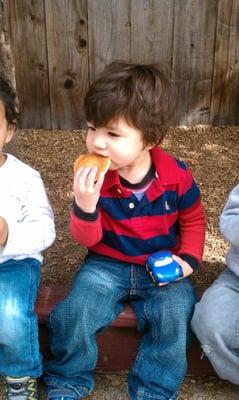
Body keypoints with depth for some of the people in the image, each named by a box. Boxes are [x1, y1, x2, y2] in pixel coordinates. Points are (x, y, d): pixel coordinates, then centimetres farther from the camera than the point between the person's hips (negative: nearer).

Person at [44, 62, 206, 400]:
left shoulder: (176, 176, -13)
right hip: (106, 266, 0)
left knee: (174, 317, -23)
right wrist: (85, 206, -31)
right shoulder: (93, 177, -13)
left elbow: (193, 220, 6)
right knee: (73, 314, -19)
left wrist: (188, 258, -9)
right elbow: (87, 239, -11)